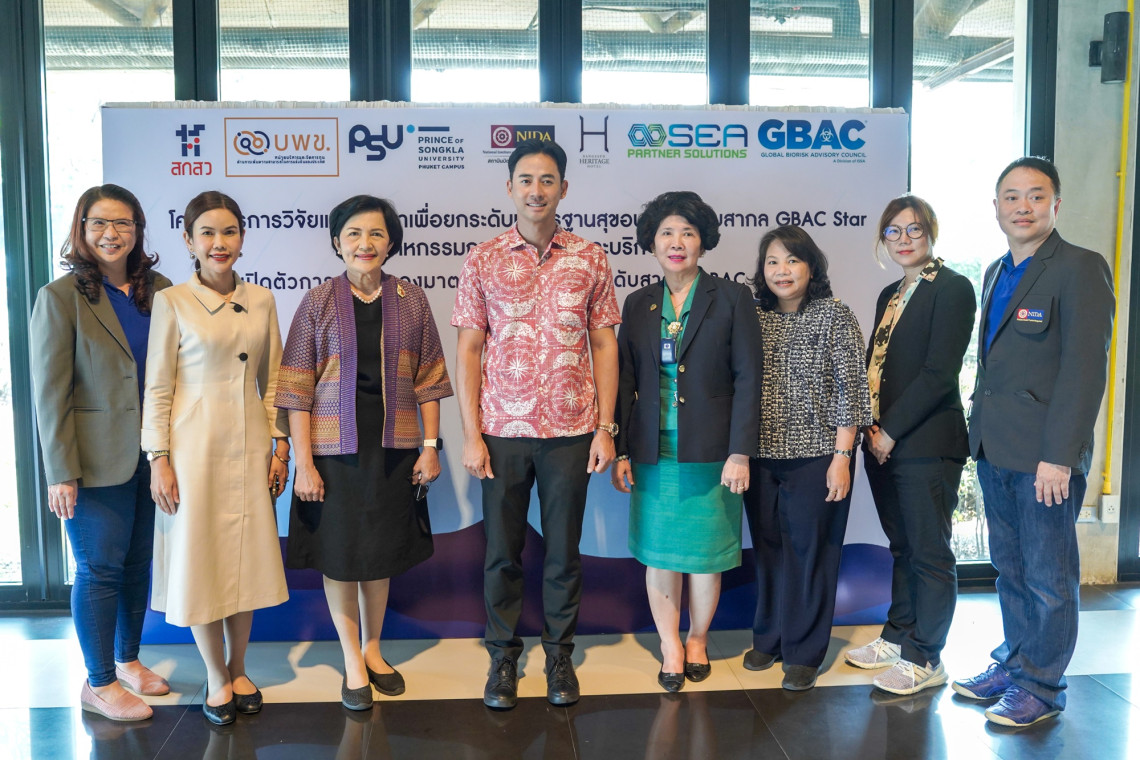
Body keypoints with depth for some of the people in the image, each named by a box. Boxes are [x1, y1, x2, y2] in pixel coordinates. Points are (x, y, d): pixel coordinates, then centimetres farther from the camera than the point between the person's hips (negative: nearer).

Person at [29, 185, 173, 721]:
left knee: (138, 562, 14)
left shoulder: (158, 290, 5)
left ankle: (127, 659, 33)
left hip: (152, 455, 4)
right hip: (98, 458, -4)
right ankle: (98, 683, 22)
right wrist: (60, 473, -12)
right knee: (100, 569, 6)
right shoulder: (60, 296, -7)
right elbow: (50, 392, -9)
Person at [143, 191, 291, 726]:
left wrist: (280, 443, 5)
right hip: (194, 448, -3)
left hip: (249, 450, 3)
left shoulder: (261, 301, 6)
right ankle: (216, 677, 23)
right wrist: (159, 460, -8)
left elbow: (272, 381, 10)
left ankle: (238, 670, 28)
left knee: (247, 559, 10)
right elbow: (157, 387, -4)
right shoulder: (172, 302, -3)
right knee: (199, 560, 5)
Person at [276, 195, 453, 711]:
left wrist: (430, 446, 0)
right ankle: (352, 662, 24)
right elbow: (297, 390, -4)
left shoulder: (411, 302, 3)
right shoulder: (318, 303, -2)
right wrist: (304, 463, -9)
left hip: (392, 448, 2)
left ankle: (373, 649, 32)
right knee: (339, 553, 7)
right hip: (334, 448, -1)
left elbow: (429, 379, 6)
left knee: (382, 551, 12)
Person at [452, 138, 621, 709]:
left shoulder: (590, 260, 4)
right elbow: (468, 349, 2)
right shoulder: (482, 261, 3)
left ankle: (560, 655, 27)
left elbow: (604, 345, 5)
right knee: (502, 550, 9)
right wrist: (470, 434, -4)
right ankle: (503, 656, 26)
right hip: (502, 429, 0)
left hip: (570, 429, 0)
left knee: (563, 549, 10)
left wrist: (605, 428, -1)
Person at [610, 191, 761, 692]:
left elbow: (748, 378, -4)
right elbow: (625, 381, 9)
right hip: (653, 453, 2)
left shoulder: (731, 299, 0)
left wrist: (740, 452, -10)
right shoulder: (638, 304, 9)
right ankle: (670, 647, 24)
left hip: (710, 453, -2)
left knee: (704, 552, 8)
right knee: (659, 552, 7)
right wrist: (621, 451, 3)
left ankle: (698, 639, 30)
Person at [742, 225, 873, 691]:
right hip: (761, 457, 3)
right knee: (767, 549, 12)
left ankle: (804, 653, 19)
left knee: (810, 551, 4)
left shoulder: (835, 316, -2)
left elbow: (850, 389, -5)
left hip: (816, 456, -3)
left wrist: (842, 456, -11)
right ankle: (769, 638, 30)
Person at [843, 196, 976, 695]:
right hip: (883, 442, 7)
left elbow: (939, 372, -15)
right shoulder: (890, 295, 16)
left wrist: (891, 431, -13)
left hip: (926, 443, -7)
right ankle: (899, 636, 29)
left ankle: (926, 659, 13)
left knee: (929, 552, 2)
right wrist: (872, 428, 2)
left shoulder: (951, 288, -8)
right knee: (902, 547, 17)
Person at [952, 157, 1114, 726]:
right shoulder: (996, 274, 15)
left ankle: (1041, 686, 20)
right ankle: (1013, 663, 32)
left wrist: (1058, 456, -20)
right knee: (1010, 568, 18)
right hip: (994, 451, 8)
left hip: (1044, 455, -7)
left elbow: (1085, 367, -16)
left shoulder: (1080, 269, -10)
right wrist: (981, 434, 11)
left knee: (1048, 577, 5)